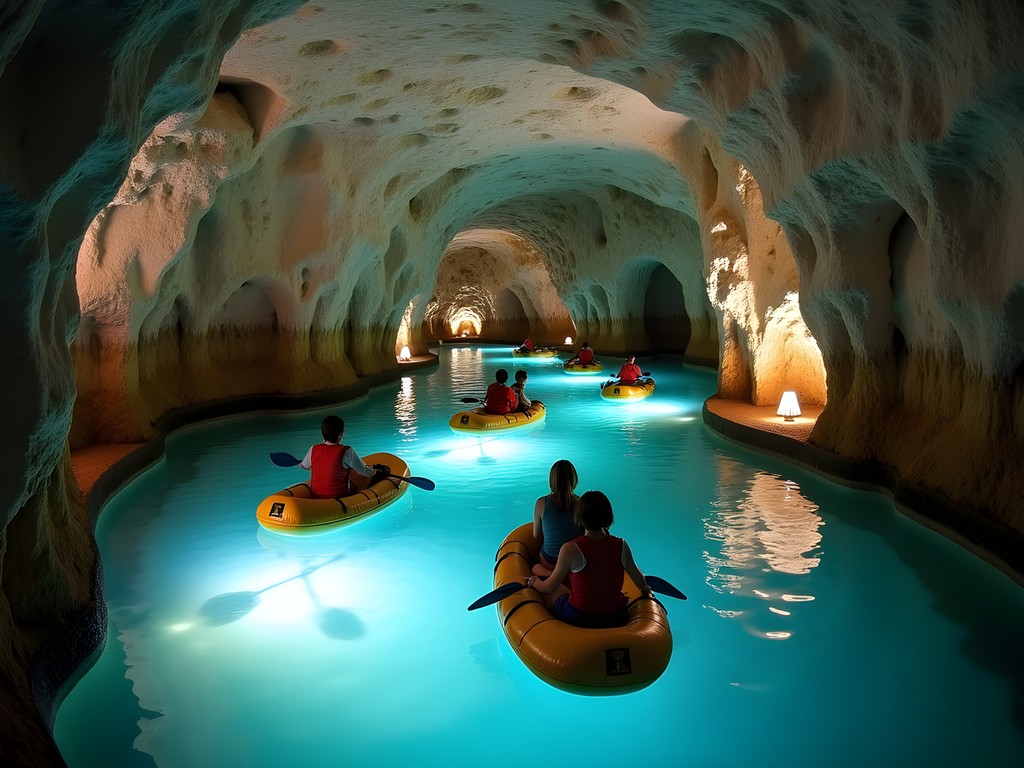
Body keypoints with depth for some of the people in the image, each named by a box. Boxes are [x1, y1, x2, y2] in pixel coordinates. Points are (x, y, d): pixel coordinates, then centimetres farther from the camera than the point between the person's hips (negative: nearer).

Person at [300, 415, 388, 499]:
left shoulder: (313, 449, -8)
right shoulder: (346, 451, -21)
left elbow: (304, 466, 12)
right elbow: (366, 472, -10)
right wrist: (373, 470, 13)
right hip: (339, 496, -6)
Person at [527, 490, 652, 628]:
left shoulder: (570, 549, -20)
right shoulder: (621, 546, -10)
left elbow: (549, 587, -9)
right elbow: (639, 580, 6)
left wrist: (534, 582, 14)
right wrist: (645, 589, 29)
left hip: (577, 619, -4)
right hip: (615, 619, 4)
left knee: (547, 593, 23)